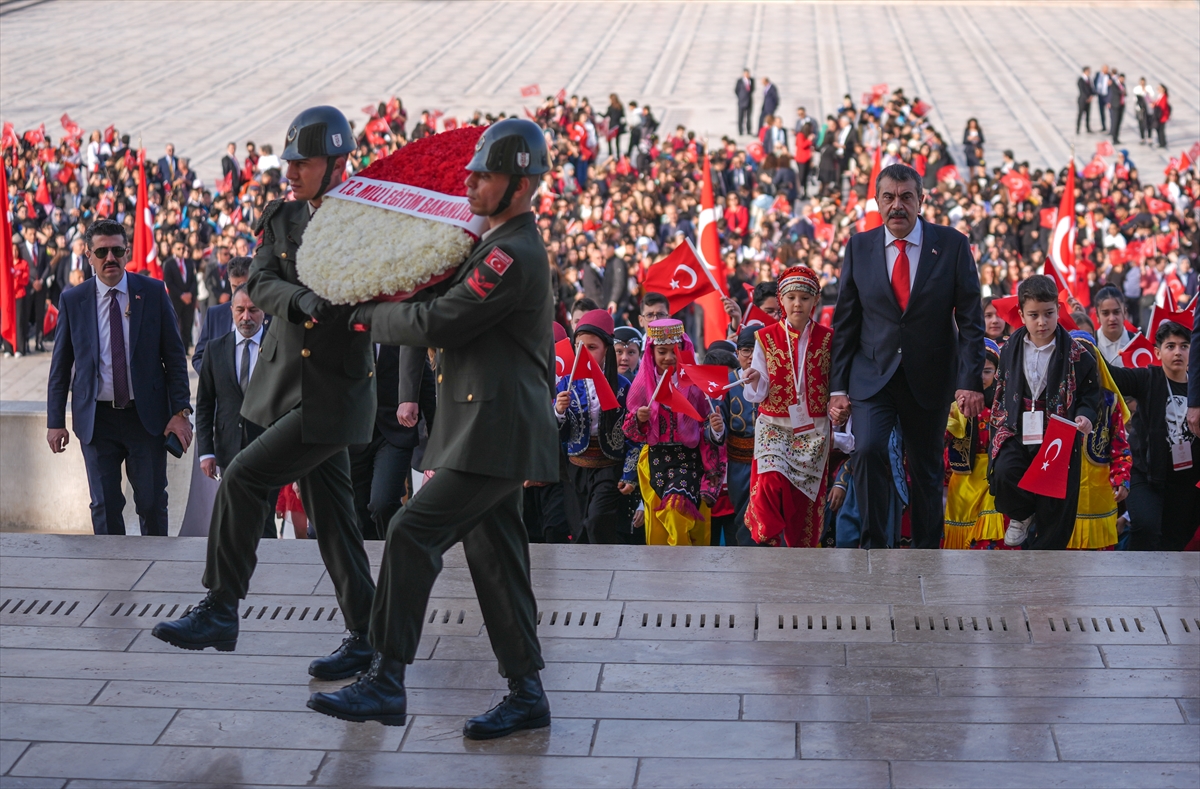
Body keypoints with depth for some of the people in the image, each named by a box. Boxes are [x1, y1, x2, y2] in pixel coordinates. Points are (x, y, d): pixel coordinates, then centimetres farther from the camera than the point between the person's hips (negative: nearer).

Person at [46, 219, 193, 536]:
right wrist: (55, 420, 2)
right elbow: (60, 364, 7)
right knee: (105, 506, 2)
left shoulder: (153, 292, 1)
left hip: (147, 415, 0)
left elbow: (174, 355, 2)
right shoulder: (72, 300, 3)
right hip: (96, 418, 1)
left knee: (152, 502, 2)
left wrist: (180, 411, -6)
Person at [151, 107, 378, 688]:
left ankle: (219, 611, -2)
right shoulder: (280, 217, 8)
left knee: (242, 480, -13)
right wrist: (300, 301, -24)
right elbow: (259, 285, -4)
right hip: (287, 384, 6)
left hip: (335, 391, -6)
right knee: (329, 512, 9)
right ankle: (365, 635, 17)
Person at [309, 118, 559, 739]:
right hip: (492, 435, 11)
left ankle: (386, 683, -12)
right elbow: (452, 300, 26)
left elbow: (437, 324, -19)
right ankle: (526, 694, 18)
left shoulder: (513, 256, -17)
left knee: (412, 533, -14)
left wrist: (371, 315, -3)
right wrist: (396, 303, 8)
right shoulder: (500, 244, 17)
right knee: (494, 556, 11)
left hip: (496, 437, -11)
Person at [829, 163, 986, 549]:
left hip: (929, 380, 0)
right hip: (872, 375, 0)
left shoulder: (952, 245, -2)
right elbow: (844, 322, 5)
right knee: (868, 449, -22)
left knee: (927, 471, 8)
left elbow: (970, 319, -3)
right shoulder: (859, 247, 2)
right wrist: (838, 387, 0)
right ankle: (874, 547, -10)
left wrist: (970, 381, -12)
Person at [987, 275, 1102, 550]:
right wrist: (999, 424, 12)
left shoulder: (1076, 353, -3)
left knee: (1055, 506, -2)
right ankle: (1021, 515, 7)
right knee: (1004, 472, -26)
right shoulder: (1010, 349, 6)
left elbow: (1090, 394, 4)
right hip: (1017, 432, 2)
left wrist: (1085, 416, -16)